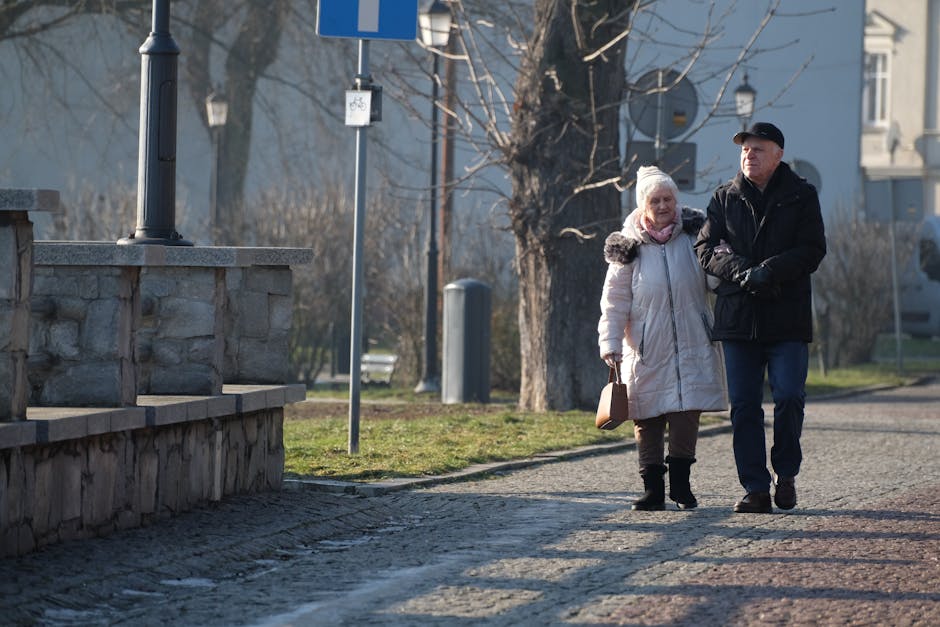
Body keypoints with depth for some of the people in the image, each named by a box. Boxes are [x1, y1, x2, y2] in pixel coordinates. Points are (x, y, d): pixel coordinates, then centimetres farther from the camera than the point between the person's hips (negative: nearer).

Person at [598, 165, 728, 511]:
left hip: (691, 347, 1)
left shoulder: (694, 234, 4)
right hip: (648, 352, 0)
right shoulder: (629, 246, 1)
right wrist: (610, 343, -6)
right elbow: (615, 301, 2)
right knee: (647, 419, 0)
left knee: (686, 415, -5)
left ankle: (681, 484, 6)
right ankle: (653, 489, 6)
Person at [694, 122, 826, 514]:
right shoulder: (725, 198, 11)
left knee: (789, 397, -10)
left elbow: (812, 251, -3)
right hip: (737, 316, 2)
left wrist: (769, 271, -16)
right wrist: (742, 272, -13)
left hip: (787, 317, -2)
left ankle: (786, 473, 10)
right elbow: (705, 249, 4)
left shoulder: (801, 196, 5)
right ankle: (755, 488, 6)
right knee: (744, 405, 1)